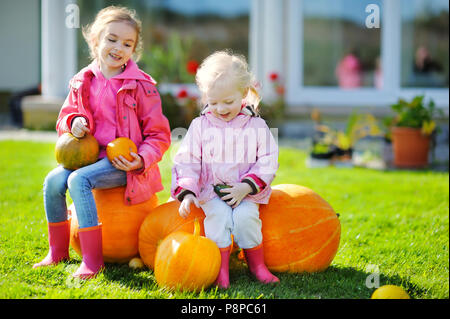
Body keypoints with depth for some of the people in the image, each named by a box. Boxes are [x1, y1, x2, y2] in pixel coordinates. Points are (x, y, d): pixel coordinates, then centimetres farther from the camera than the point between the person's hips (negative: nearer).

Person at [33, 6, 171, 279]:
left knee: (79, 180, -27)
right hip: (92, 155, 6)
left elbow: (159, 135, -4)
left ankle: (92, 259, -24)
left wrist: (141, 160, -22)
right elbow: (66, 116, 19)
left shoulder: (141, 86, -6)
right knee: (53, 181, -12)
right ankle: (58, 252, 7)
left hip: (125, 163, -6)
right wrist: (73, 122, -7)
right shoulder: (83, 83, 7)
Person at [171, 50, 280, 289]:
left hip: (246, 193, 0)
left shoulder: (257, 126, 1)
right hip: (211, 192, 0)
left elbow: (268, 163, 0)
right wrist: (186, 193, -14)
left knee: (245, 216, -27)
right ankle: (221, 268, -18)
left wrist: (246, 187, -13)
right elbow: (186, 162, 1)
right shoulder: (199, 126, 3)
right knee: (218, 215, -28)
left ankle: (257, 264, -7)